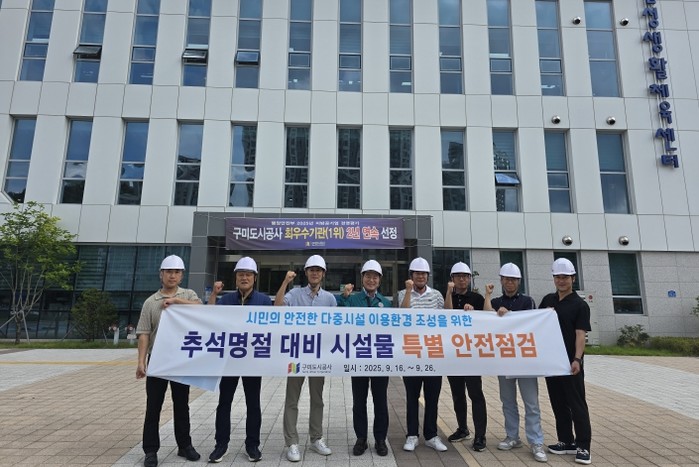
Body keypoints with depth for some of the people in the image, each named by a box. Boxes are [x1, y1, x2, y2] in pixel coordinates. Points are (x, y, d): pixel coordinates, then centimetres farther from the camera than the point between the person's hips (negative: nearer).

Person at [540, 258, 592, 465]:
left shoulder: (580, 305, -6)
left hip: (570, 363, -5)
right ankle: (566, 441, 24)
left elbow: (580, 335, -14)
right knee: (558, 404, 13)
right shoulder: (548, 300, 9)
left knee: (577, 404, 1)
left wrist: (577, 359, -24)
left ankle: (583, 446, 9)